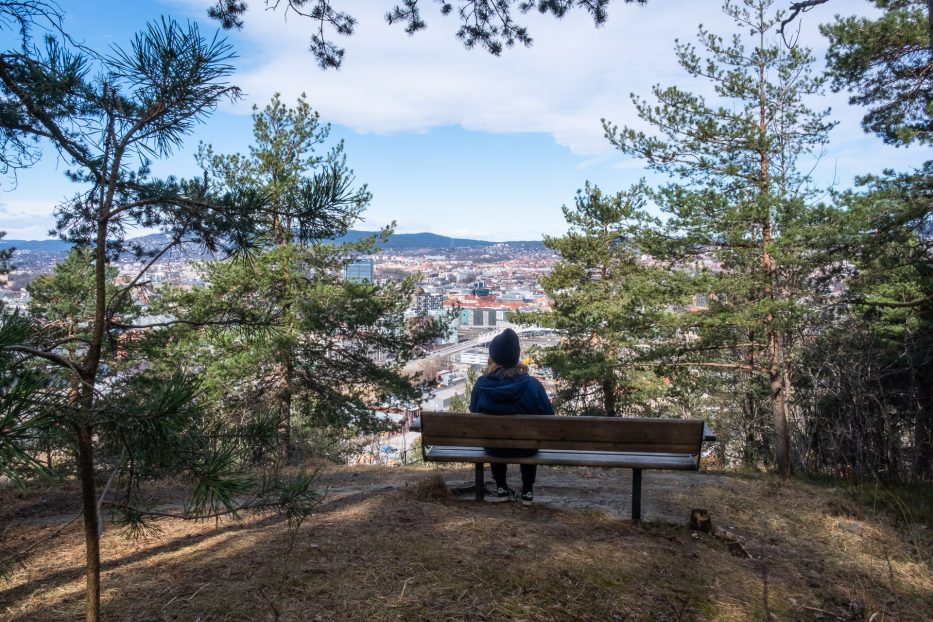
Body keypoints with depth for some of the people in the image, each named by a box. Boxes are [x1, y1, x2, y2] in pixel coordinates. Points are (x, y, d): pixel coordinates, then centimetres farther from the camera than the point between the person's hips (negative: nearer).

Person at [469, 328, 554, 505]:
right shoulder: (532, 384, -22)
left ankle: (501, 489, 41)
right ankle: (527, 491, 40)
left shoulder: (481, 384, -19)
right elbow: (548, 417, -11)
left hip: (494, 448, 1)